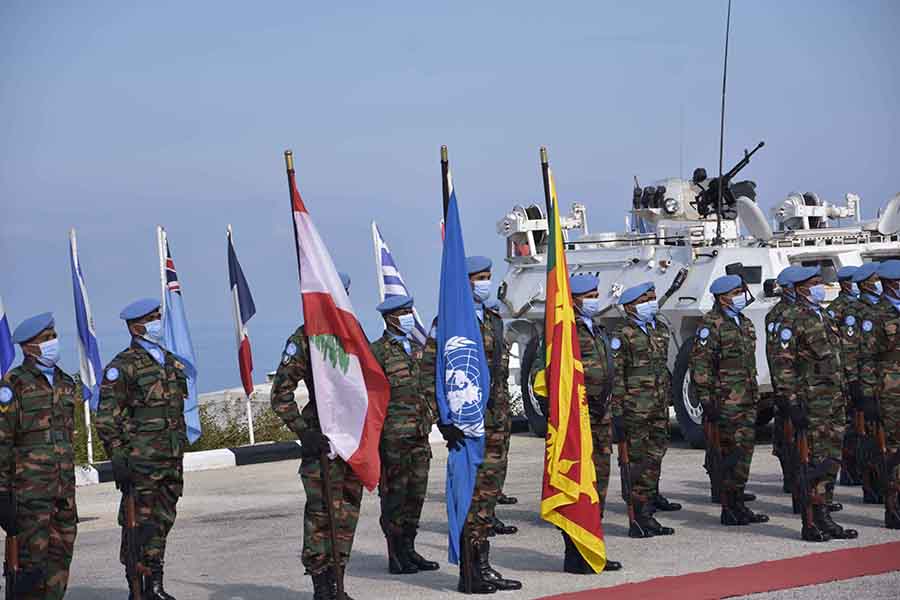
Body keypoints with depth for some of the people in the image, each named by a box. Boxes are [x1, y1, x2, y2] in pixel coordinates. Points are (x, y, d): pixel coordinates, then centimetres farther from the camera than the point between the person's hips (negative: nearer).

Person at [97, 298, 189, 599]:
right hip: (141, 459, -7)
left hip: (172, 458, 7)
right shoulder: (123, 366, -7)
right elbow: (107, 417, -10)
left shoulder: (171, 361, 16)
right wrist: (117, 456, -16)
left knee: (163, 521, 9)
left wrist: (181, 448, 21)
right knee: (140, 522, -4)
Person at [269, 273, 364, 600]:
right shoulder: (303, 339, -5)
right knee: (322, 513, -7)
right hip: (322, 438, -6)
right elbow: (280, 394, -7)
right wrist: (303, 432, -15)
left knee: (348, 513, 9)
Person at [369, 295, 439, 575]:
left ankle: (409, 549, 18)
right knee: (394, 494, -3)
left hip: (419, 435, 8)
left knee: (416, 494, 10)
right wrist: (375, 431, -15)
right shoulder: (377, 351, -8)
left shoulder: (417, 349, 16)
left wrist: (429, 420, 21)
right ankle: (396, 555, 1)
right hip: (393, 436, -7)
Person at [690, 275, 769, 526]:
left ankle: (738, 504, 16)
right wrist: (706, 399, -17)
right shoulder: (711, 325, -9)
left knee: (745, 450, 9)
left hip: (748, 401, 8)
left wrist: (756, 396, 23)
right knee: (732, 453, -7)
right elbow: (700, 364, -13)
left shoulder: (745, 323, 19)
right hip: (726, 400, -8)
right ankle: (729, 509, -3)